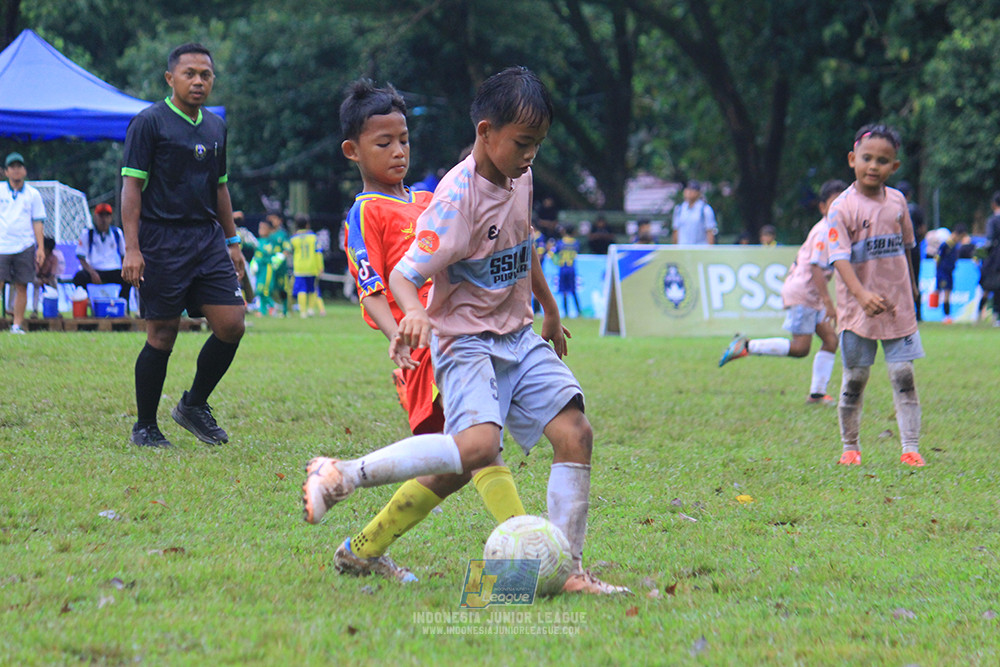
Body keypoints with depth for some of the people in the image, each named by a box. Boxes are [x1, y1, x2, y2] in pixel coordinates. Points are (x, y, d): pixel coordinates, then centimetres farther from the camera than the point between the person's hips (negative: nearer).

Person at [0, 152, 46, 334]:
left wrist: (40, 248, 2)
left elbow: (38, 222, 9)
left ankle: (17, 325, 4)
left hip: (25, 247, 1)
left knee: (21, 287, -1)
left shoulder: (33, 194, 9)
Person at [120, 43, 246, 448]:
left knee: (231, 325, -4)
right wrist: (132, 248, -16)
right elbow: (131, 186, -9)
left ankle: (194, 405, 16)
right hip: (161, 241, -6)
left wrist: (232, 242, 20)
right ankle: (144, 427, 11)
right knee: (162, 334, -3)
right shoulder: (149, 123, -5)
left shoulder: (216, 127, 15)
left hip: (208, 238, 6)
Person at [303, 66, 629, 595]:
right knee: (478, 444, -29)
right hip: (466, 339, -8)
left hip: (518, 335, 8)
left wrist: (550, 310, 34)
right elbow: (403, 275, -23)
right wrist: (414, 314, -45)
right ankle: (340, 476, -17)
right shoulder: (458, 197, -20)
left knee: (575, 432, -7)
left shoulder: (520, 178, 4)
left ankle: (566, 568, 1)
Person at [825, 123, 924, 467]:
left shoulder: (897, 201, 5)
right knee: (854, 378, 5)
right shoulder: (842, 208, -11)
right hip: (858, 308, -3)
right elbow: (840, 258, -21)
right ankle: (850, 447, 19)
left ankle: (911, 447, 2)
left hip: (898, 304, 3)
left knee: (904, 375, 0)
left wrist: (911, 293, 23)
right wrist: (862, 294, -35)